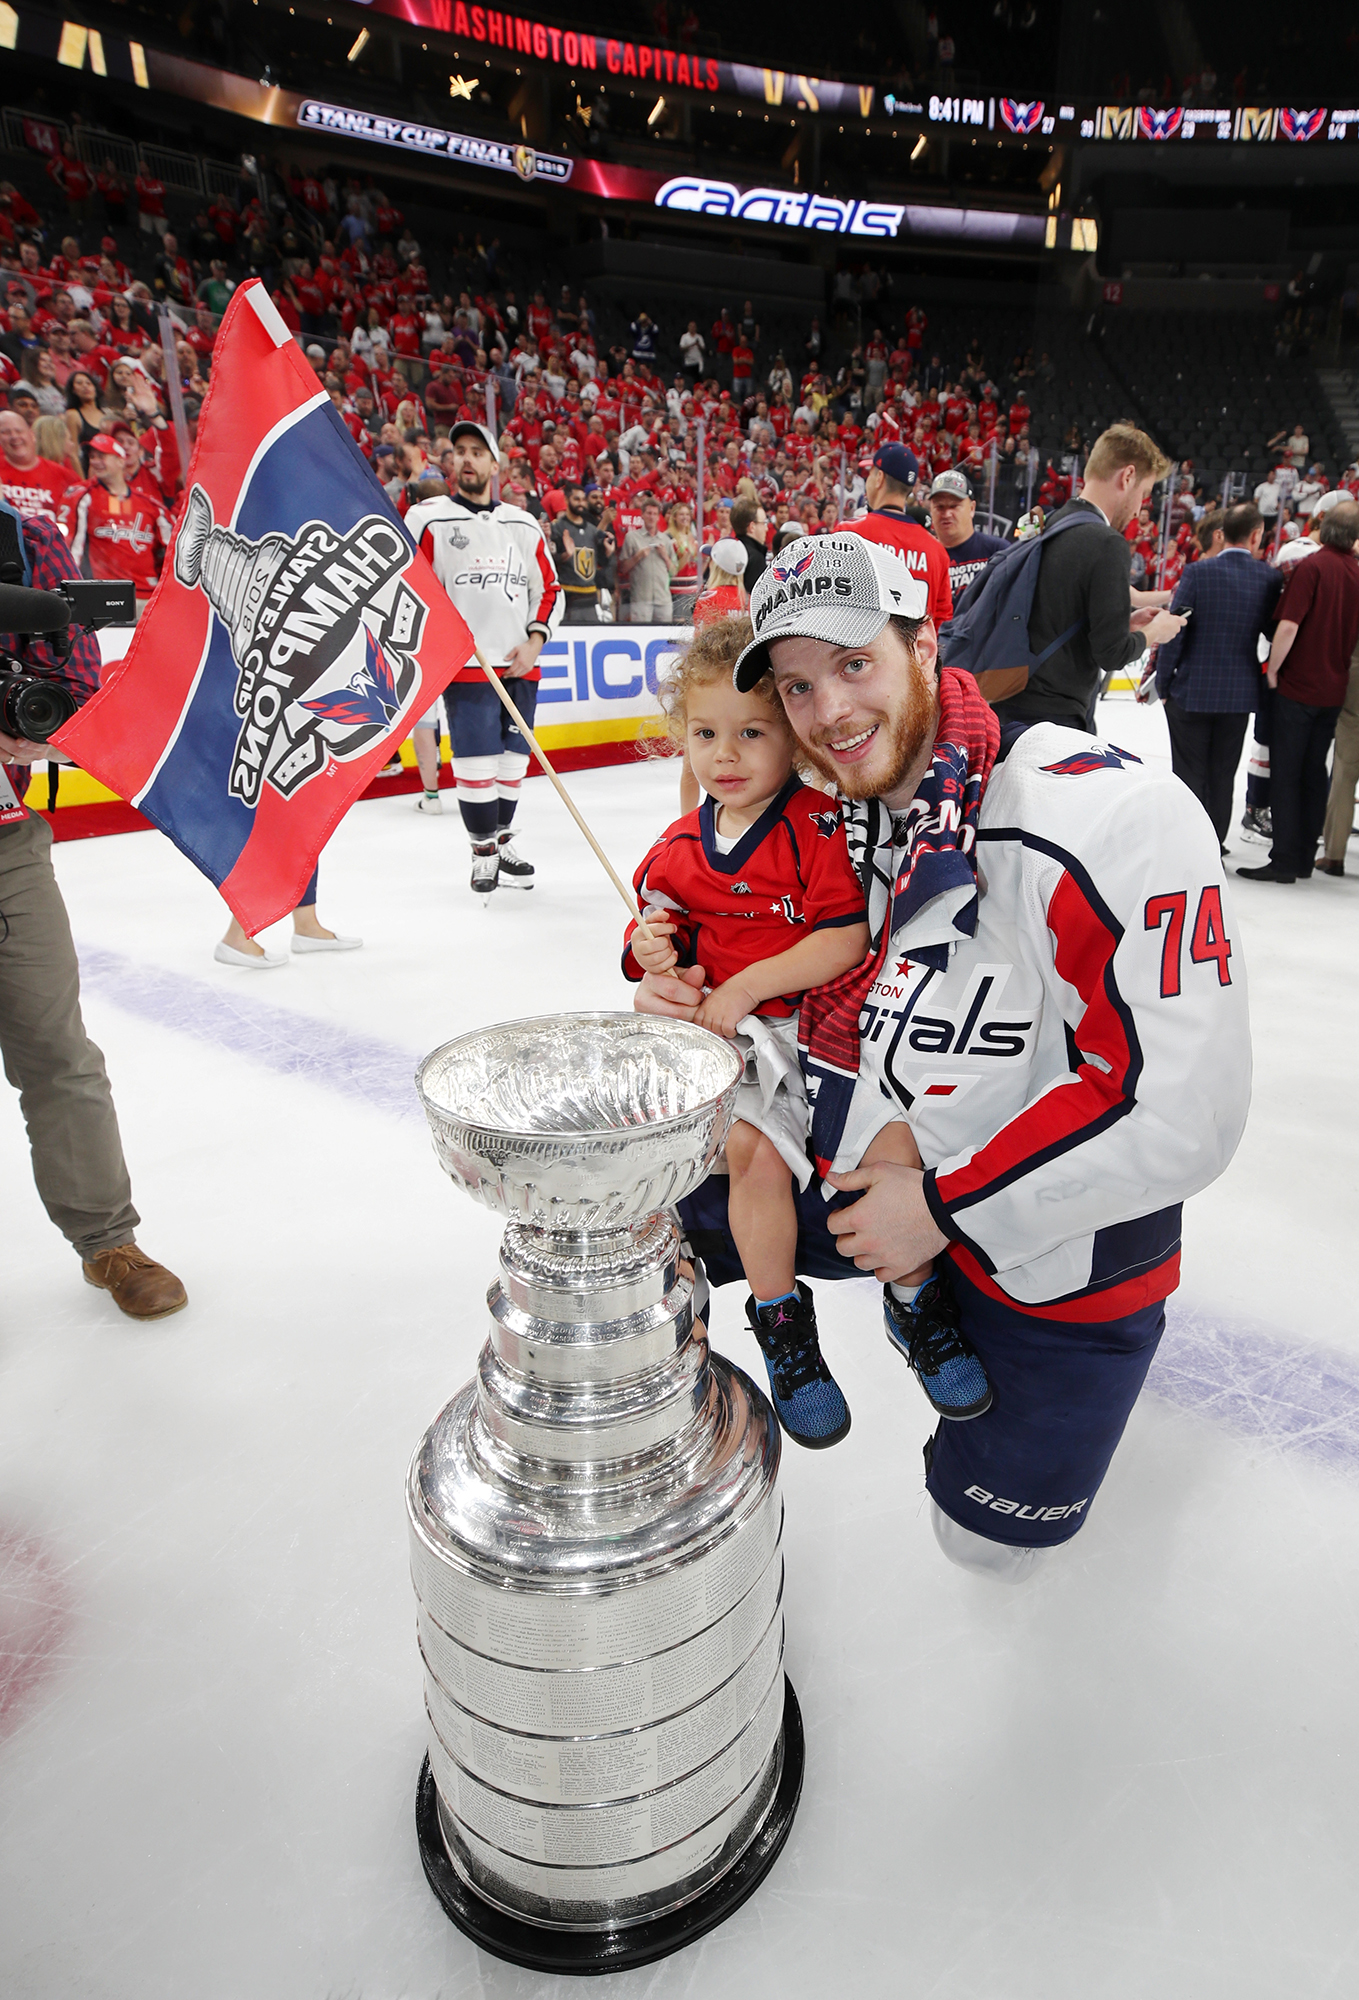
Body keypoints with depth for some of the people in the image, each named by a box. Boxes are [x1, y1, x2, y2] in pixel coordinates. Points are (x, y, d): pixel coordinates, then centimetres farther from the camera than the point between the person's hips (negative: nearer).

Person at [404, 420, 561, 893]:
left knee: (513, 760, 10)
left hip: (520, 666, 4)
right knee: (476, 764, -8)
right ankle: (483, 851, 8)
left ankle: (501, 839, 28)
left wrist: (534, 643, 2)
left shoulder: (524, 525, 13)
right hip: (465, 666, -4)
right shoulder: (428, 519, 1)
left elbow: (548, 589, 15)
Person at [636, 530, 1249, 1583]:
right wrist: (683, 1006, -11)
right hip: (874, 1165, 5)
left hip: (1048, 1244, -5)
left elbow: (1183, 1109, -29)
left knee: (991, 1538, 11)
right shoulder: (836, 821, -5)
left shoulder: (1116, 815, -28)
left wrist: (951, 1208, -24)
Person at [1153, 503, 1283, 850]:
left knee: (1190, 773, 7)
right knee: (1222, 776, 12)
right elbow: (1275, 631, 2)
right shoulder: (1270, 578, -4)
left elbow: (1175, 631, -11)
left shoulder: (1198, 572, -10)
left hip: (1191, 691, -2)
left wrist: (1163, 683, -3)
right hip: (1240, 694, 2)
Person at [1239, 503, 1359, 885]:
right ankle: (1304, 859, 17)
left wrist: (1273, 669, -10)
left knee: (1286, 774, -3)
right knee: (1314, 773, 12)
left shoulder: (1312, 566, -12)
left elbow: (1289, 625, -20)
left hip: (1297, 686, -6)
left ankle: (1285, 860, -2)